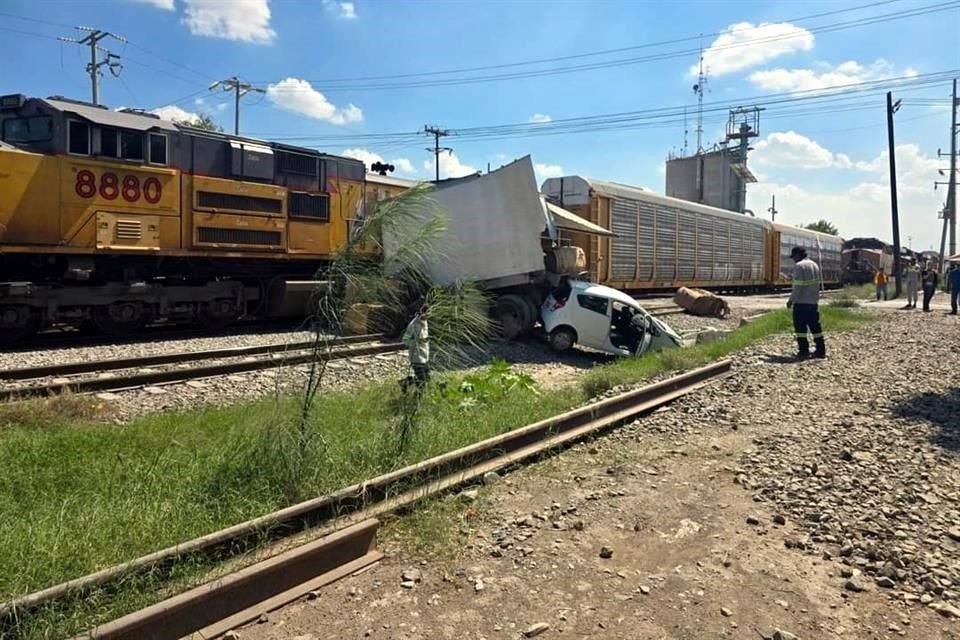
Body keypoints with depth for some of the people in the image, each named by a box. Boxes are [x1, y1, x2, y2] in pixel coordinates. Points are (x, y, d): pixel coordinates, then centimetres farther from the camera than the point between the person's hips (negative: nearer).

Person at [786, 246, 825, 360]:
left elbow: (798, 286, -18)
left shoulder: (799, 266, -13)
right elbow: (816, 284, 17)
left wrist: (791, 299, -12)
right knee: (815, 326, 13)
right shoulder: (814, 265, 14)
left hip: (801, 302, -8)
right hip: (814, 301, 8)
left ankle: (804, 352, -4)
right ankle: (821, 351, 16)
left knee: (800, 327, -3)